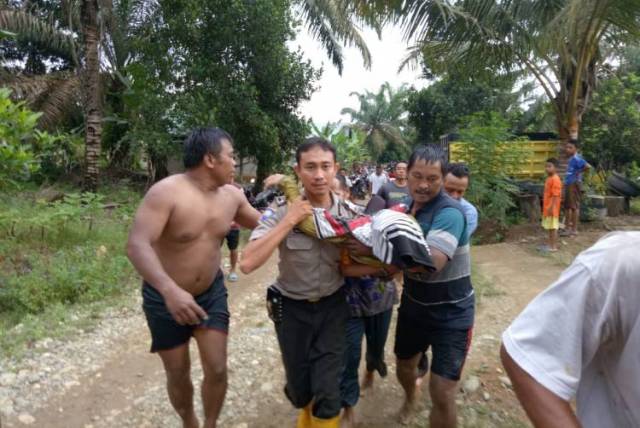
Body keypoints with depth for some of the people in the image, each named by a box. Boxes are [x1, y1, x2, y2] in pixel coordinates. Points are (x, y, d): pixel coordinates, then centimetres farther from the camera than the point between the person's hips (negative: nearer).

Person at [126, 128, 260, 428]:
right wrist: (171, 290, -47)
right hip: (165, 297, -4)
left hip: (212, 292, 4)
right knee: (178, 375, 12)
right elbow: (136, 245, -34)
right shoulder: (166, 192, -24)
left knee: (217, 369, 2)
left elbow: (261, 224, 13)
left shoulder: (232, 195, -4)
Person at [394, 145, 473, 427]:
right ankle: (411, 396, 59)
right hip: (413, 305, 6)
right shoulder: (406, 207, -1)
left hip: (451, 313, -6)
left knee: (442, 395, -4)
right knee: (404, 369, 25)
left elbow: (429, 262, -37)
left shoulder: (450, 212, -24)